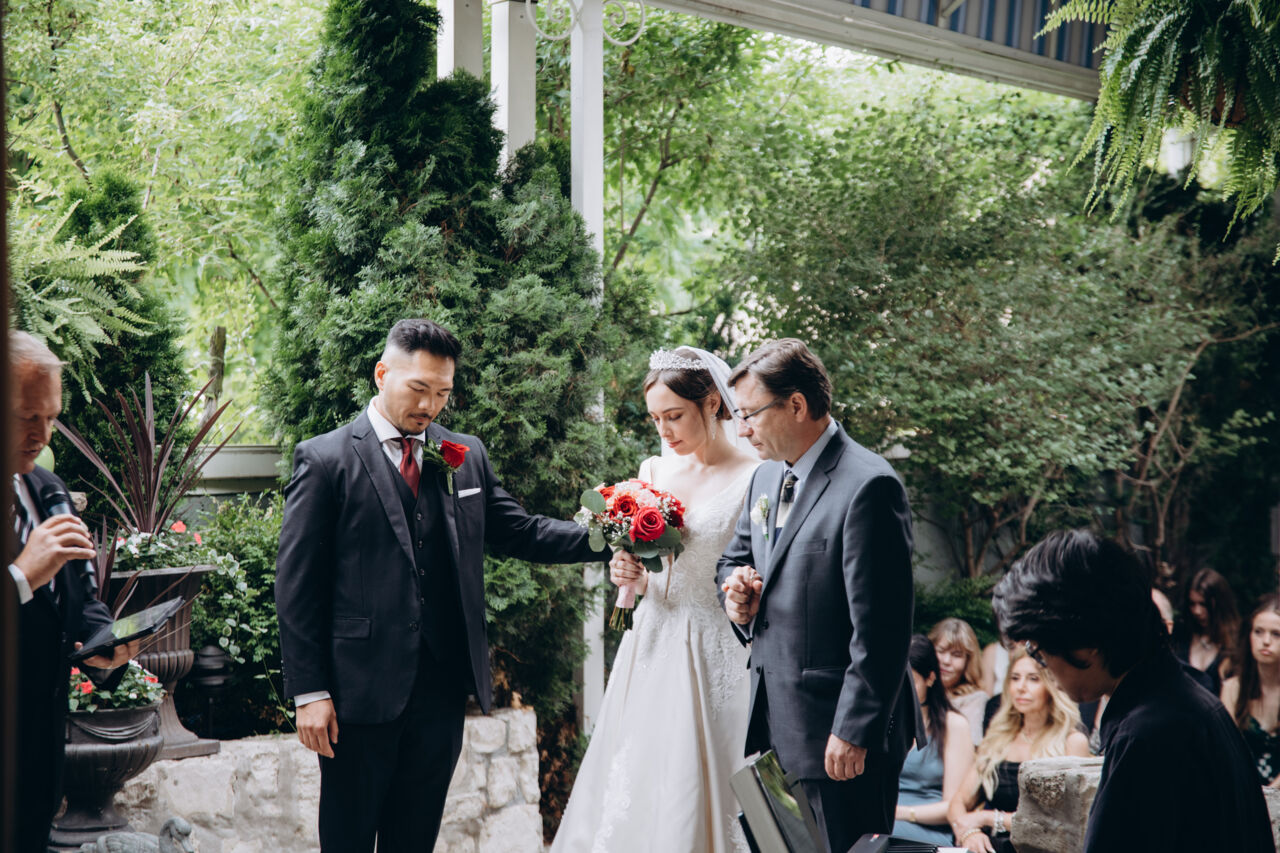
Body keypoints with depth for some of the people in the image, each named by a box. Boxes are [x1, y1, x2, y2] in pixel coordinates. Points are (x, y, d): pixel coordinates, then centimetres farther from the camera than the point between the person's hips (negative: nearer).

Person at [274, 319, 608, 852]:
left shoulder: (467, 457, 11)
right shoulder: (325, 459, -4)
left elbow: (517, 531, 12)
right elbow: (297, 585, -5)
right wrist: (309, 692, -10)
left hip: (442, 687, 4)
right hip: (360, 689, -4)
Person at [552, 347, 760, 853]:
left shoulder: (755, 480, -6)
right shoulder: (653, 471, 11)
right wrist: (631, 576, 1)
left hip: (711, 655, -5)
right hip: (648, 649, 6)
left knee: (695, 797, -5)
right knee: (626, 795, 5)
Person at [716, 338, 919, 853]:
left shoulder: (867, 486, -16)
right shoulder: (766, 478, 12)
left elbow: (881, 628, -19)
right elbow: (734, 558, 27)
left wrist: (854, 732, -19)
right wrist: (739, 599, 3)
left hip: (841, 736, -8)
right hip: (776, 726, 8)